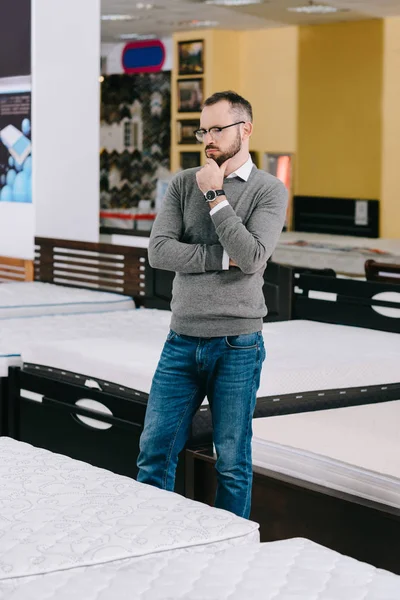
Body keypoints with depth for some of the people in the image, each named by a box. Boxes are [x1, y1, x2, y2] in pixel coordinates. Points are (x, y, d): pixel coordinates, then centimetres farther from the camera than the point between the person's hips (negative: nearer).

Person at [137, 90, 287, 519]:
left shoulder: (270, 190, -2)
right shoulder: (183, 184, 6)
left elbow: (252, 258, -16)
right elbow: (158, 251, -6)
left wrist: (215, 197, -13)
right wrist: (224, 258, -13)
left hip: (237, 346, -3)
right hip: (182, 341, 3)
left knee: (233, 462, 6)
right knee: (154, 452, 5)